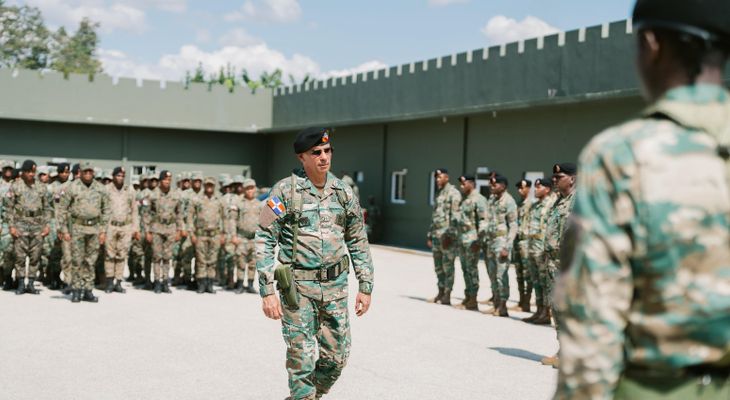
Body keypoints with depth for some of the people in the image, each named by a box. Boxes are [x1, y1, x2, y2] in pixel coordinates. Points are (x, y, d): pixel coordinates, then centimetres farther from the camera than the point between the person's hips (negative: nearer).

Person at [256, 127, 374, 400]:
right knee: (302, 360, -2)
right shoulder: (285, 190, -7)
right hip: (298, 286, -4)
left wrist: (365, 287, 7)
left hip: (335, 286, 4)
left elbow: (358, 243, 12)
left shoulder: (344, 192, 6)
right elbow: (264, 241, -8)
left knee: (336, 358, 9)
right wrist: (267, 291, -14)